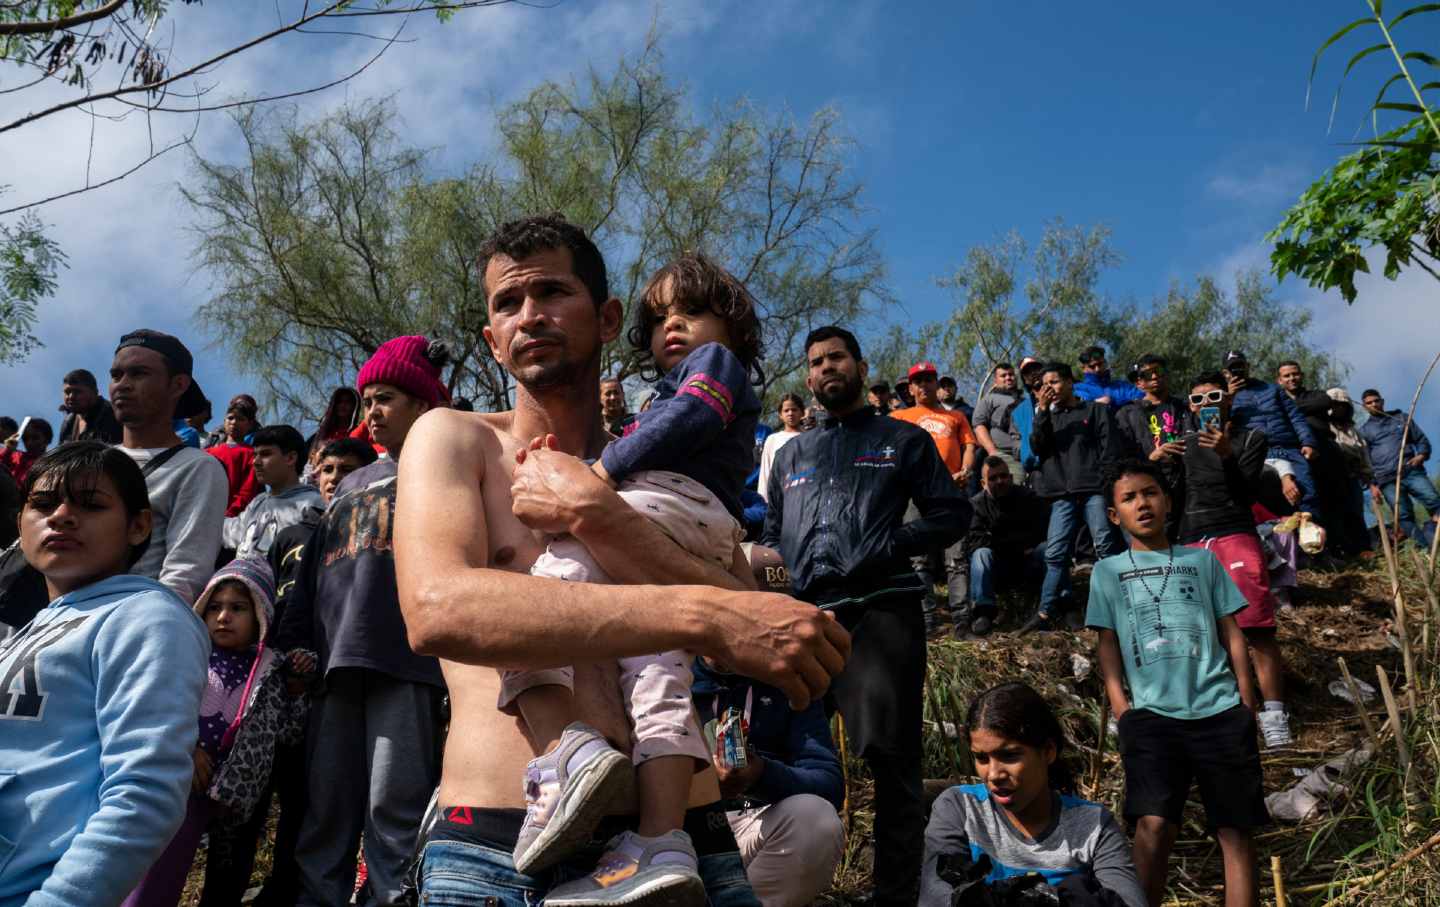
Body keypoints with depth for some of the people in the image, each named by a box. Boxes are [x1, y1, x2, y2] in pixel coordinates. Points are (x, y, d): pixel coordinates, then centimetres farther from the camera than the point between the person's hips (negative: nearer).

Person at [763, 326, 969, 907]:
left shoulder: (904, 440, 14)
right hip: (805, 613, 4)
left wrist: (889, 546, -9)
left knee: (890, 755, -7)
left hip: (882, 609, -4)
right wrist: (771, 565, 2)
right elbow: (772, 535, 25)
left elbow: (952, 515, 6)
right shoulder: (790, 455, 26)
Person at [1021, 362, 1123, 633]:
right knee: (1055, 553, -3)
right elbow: (1037, 448, 5)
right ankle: (1046, 613, -3)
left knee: (1107, 547, -6)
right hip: (1063, 495, 3)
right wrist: (1042, 411, -2)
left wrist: (1107, 486, -9)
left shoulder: (1096, 410, 9)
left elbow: (1110, 451, 2)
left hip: (1094, 490, -3)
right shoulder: (1048, 417, 22)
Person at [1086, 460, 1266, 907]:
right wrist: (1121, 708, -3)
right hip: (1151, 713, -1)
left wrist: (1247, 703, 6)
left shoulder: (1202, 560, 15)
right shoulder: (1108, 571, 12)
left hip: (1221, 710, 2)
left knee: (1235, 829, 1)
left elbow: (1231, 634, 14)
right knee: (1153, 824, -14)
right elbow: (1108, 644, 9)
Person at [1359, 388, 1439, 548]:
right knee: (1405, 519, -14)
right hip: (1387, 480, -1)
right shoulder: (1364, 431, 17)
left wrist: (1421, 455, -4)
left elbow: (1421, 439, 19)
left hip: (1412, 472, 1)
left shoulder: (1401, 417, 21)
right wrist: (1372, 485, -2)